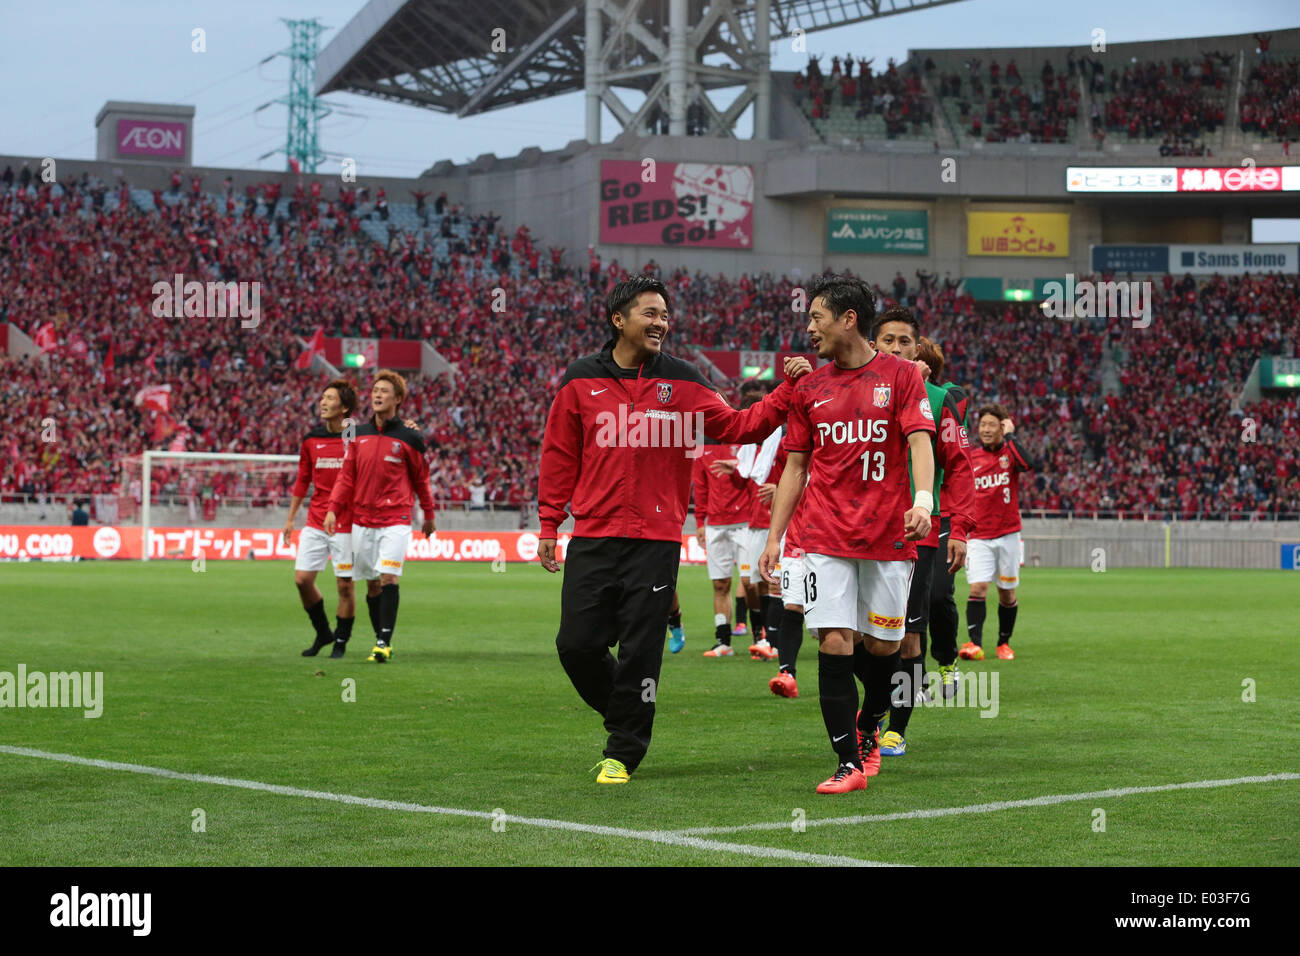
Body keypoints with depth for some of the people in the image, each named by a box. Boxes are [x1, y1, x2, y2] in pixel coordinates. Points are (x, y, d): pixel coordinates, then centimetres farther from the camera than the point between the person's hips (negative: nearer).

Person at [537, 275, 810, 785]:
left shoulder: (682, 381, 5)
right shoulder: (582, 379, 4)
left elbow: (738, 426, 5)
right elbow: (560, 455, 9)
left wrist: (786, 391, -7)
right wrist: (549, 523, 9)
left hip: (656, 541, -1)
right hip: (592, 539, 1)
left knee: (640, 651, -2)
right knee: (577, 644, -1)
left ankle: (623, 753, 11)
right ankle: (625, 717, 25)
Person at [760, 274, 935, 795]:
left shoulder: (900, 375, 2)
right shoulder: (809, 388, 11)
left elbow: (920, 441, -9)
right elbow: (796, 466, 14)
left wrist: (923, 500, -28)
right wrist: (773, 537, 10)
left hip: (889, 536, -1)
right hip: (826, 537, 2)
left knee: (883, 645, 6)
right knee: (835, 643, -9)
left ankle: (868, 725, 35)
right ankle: (849, 763, -6)